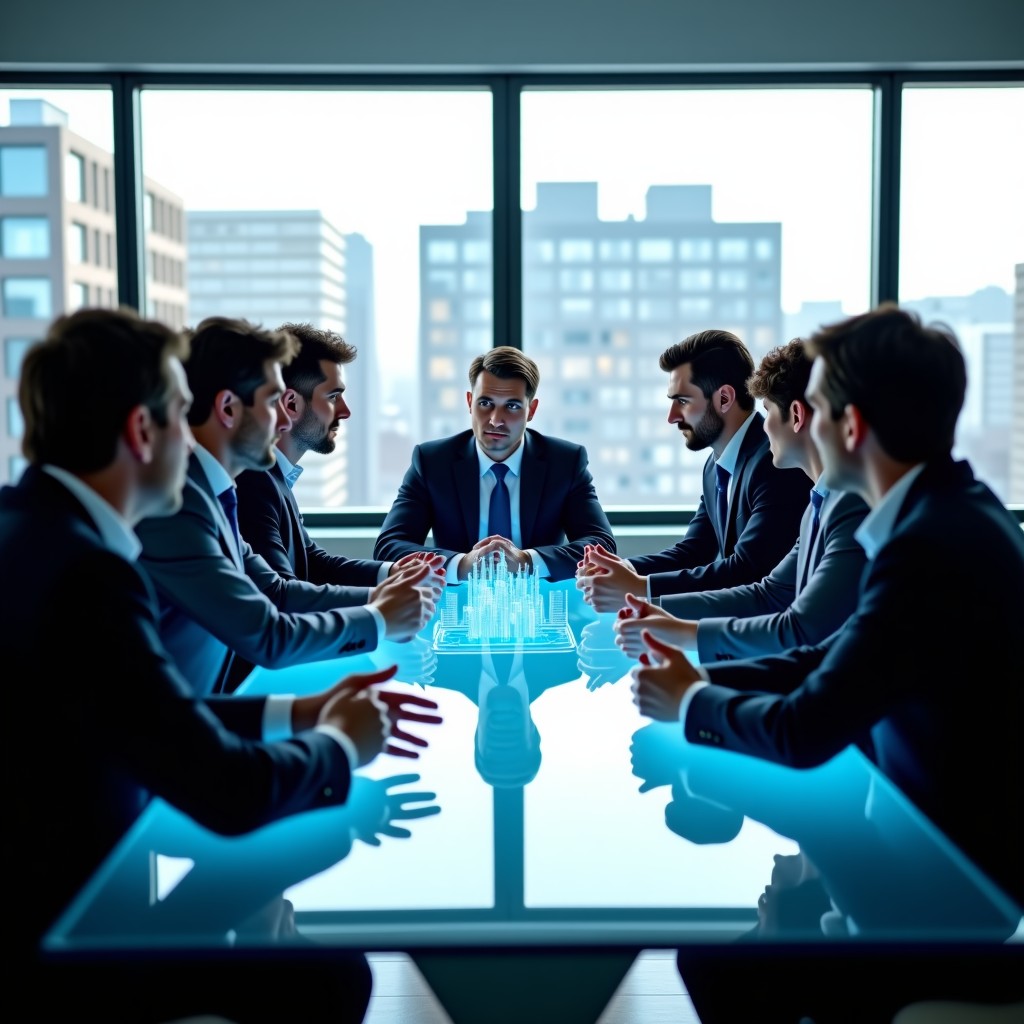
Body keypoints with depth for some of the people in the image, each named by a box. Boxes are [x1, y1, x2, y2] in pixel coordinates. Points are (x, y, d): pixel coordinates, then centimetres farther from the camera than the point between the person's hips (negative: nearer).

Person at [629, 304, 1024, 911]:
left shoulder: (933, 543, -28)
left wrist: (689, 701, -7)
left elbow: (804, 732, -24)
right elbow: (833, 661, 6)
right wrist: (702, 679, -4)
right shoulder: (944, 510, 1)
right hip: (955, 819, 7)